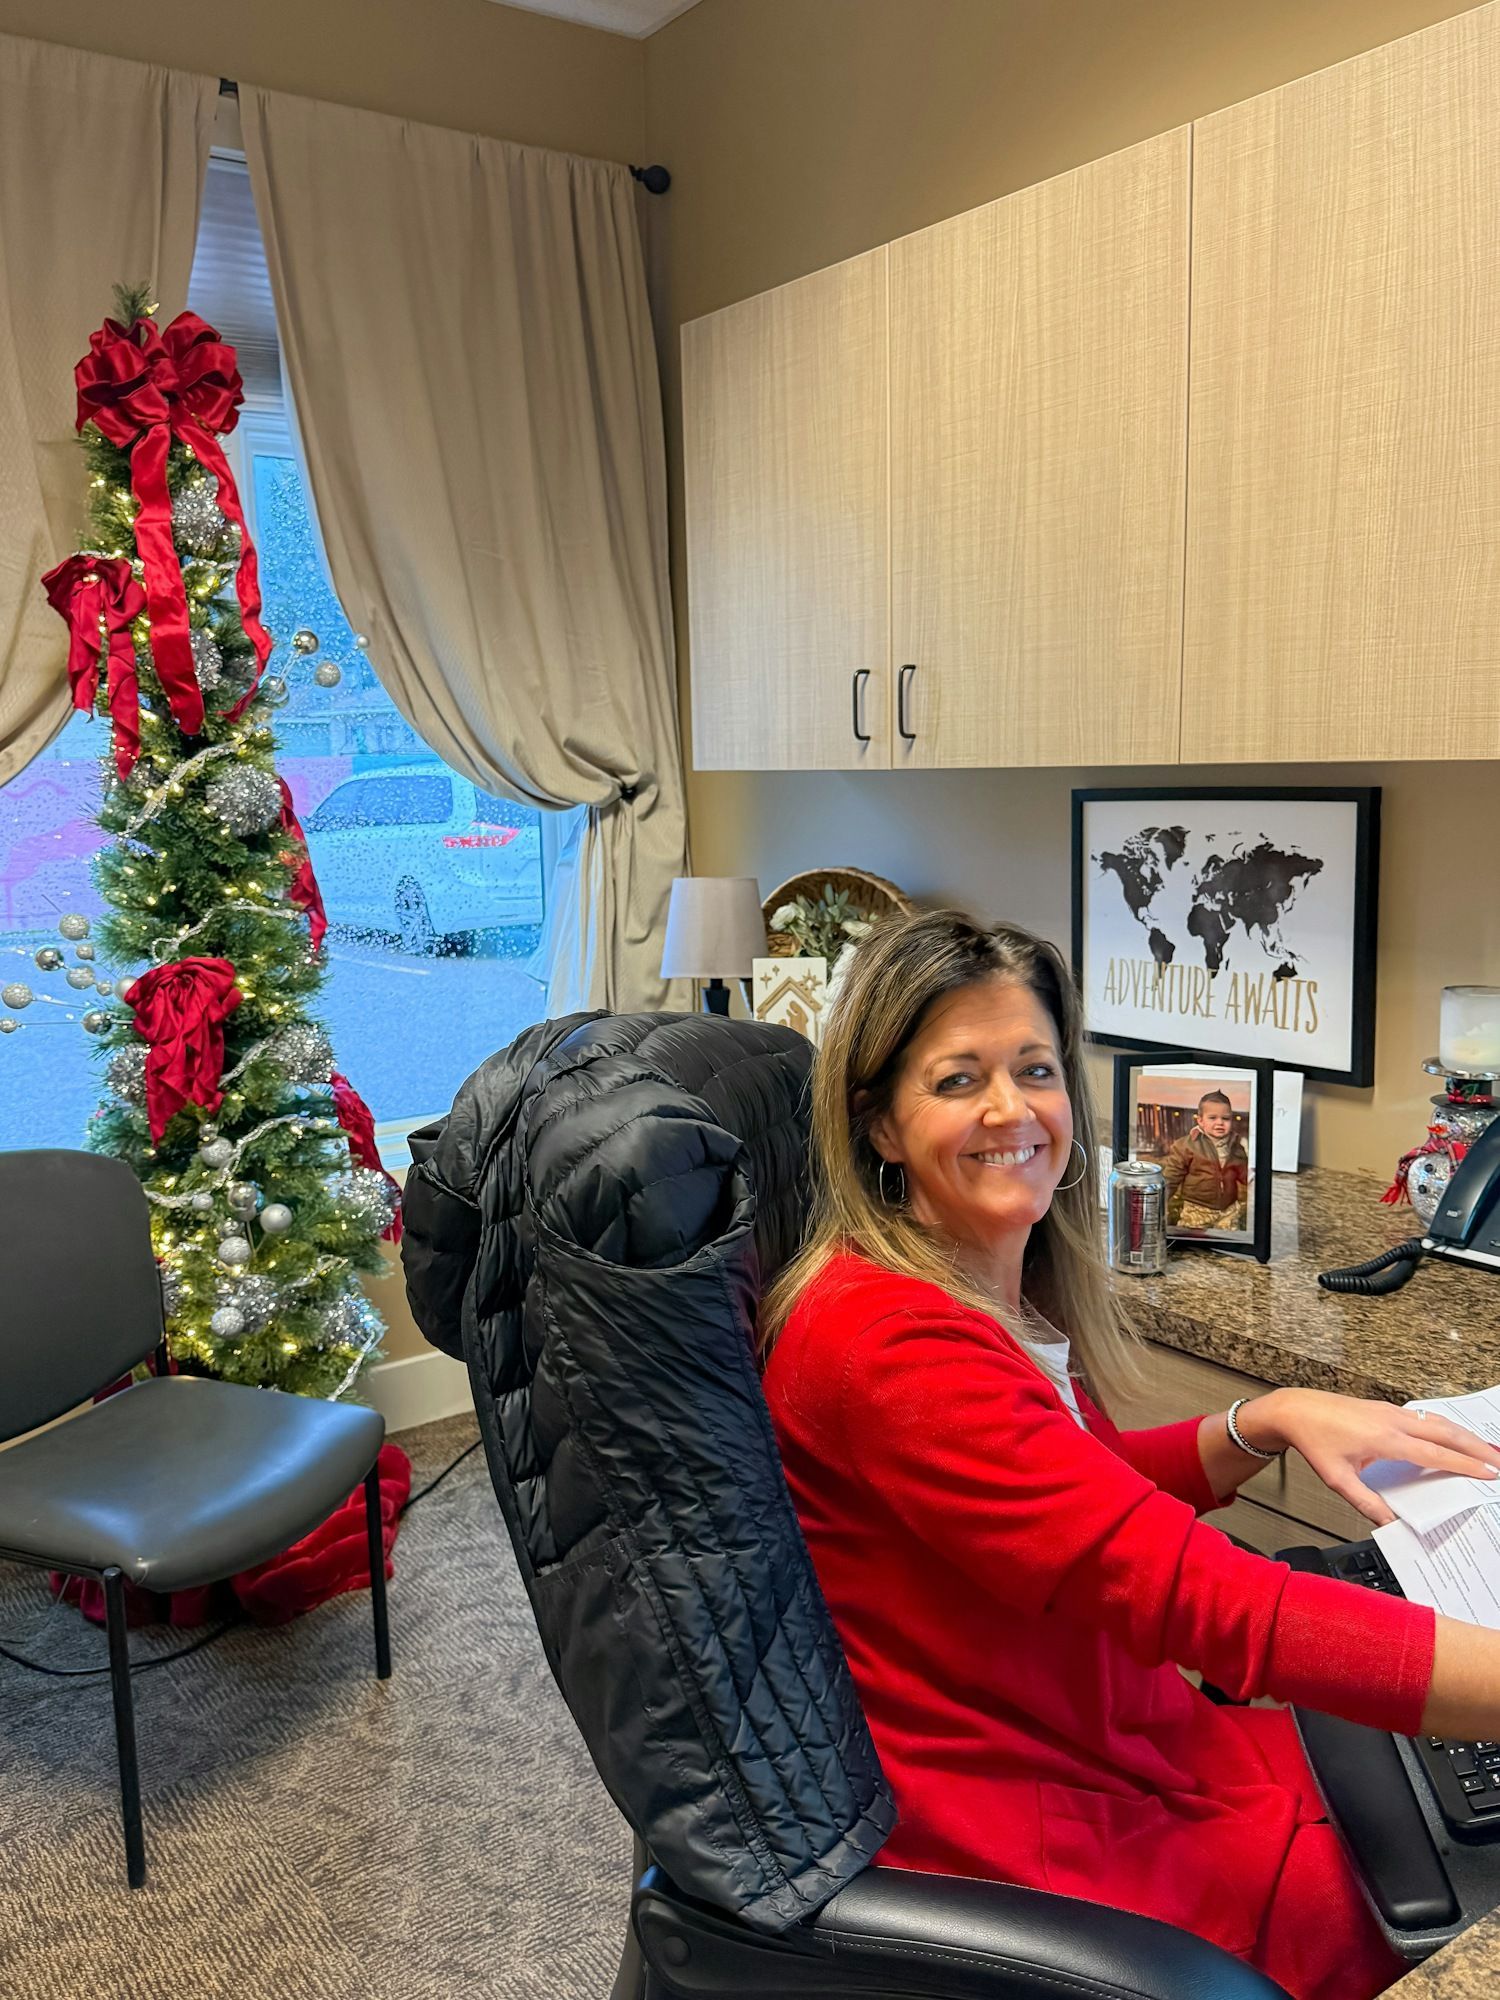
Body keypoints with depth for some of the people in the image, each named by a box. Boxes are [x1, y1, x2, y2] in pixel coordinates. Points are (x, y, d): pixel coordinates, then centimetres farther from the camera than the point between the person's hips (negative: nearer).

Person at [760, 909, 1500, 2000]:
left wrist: (1264, 1422, -6)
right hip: (1025, 1838, -8)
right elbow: (1197, 1596, -34)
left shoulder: (1002, 1290, 2)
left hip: (1112, 1744, 8)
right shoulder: (895, 1345, -28)